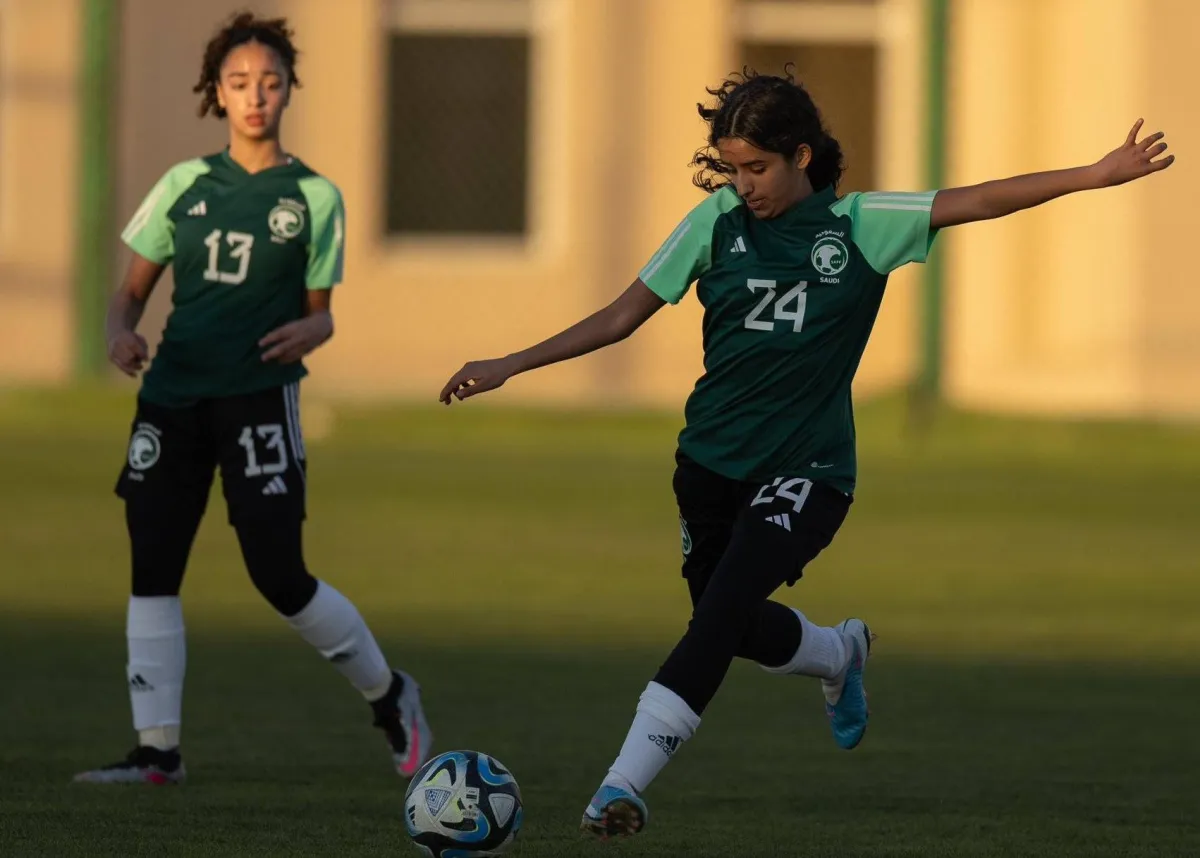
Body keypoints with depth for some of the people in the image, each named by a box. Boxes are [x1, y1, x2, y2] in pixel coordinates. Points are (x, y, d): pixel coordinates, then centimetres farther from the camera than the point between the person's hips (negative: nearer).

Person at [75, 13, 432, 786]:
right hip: (173, 394, 3)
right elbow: (132, 292, 12)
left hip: (259, 396, -3)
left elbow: (320, 313, 6)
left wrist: (308, 332, -18)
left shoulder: (313, 196, 3)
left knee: (280, 577, -7)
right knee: (152, 571, -3)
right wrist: (122, 331, -11)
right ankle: (157, 748, 1)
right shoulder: (185, 185, 9)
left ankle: (388, 694, 15)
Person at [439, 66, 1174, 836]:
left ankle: (625, 784, -25)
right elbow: (626, 315, 3)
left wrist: (1096, 176, -17)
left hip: (806, 466, -4)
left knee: (723, 609, -21)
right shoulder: (717, 222, 1)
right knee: (729, 624, 12)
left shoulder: (859, 225, -3)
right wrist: (510, 366, -2)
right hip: (713, 456, 4)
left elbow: (978, 203, -8)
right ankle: (840, 653, 46)